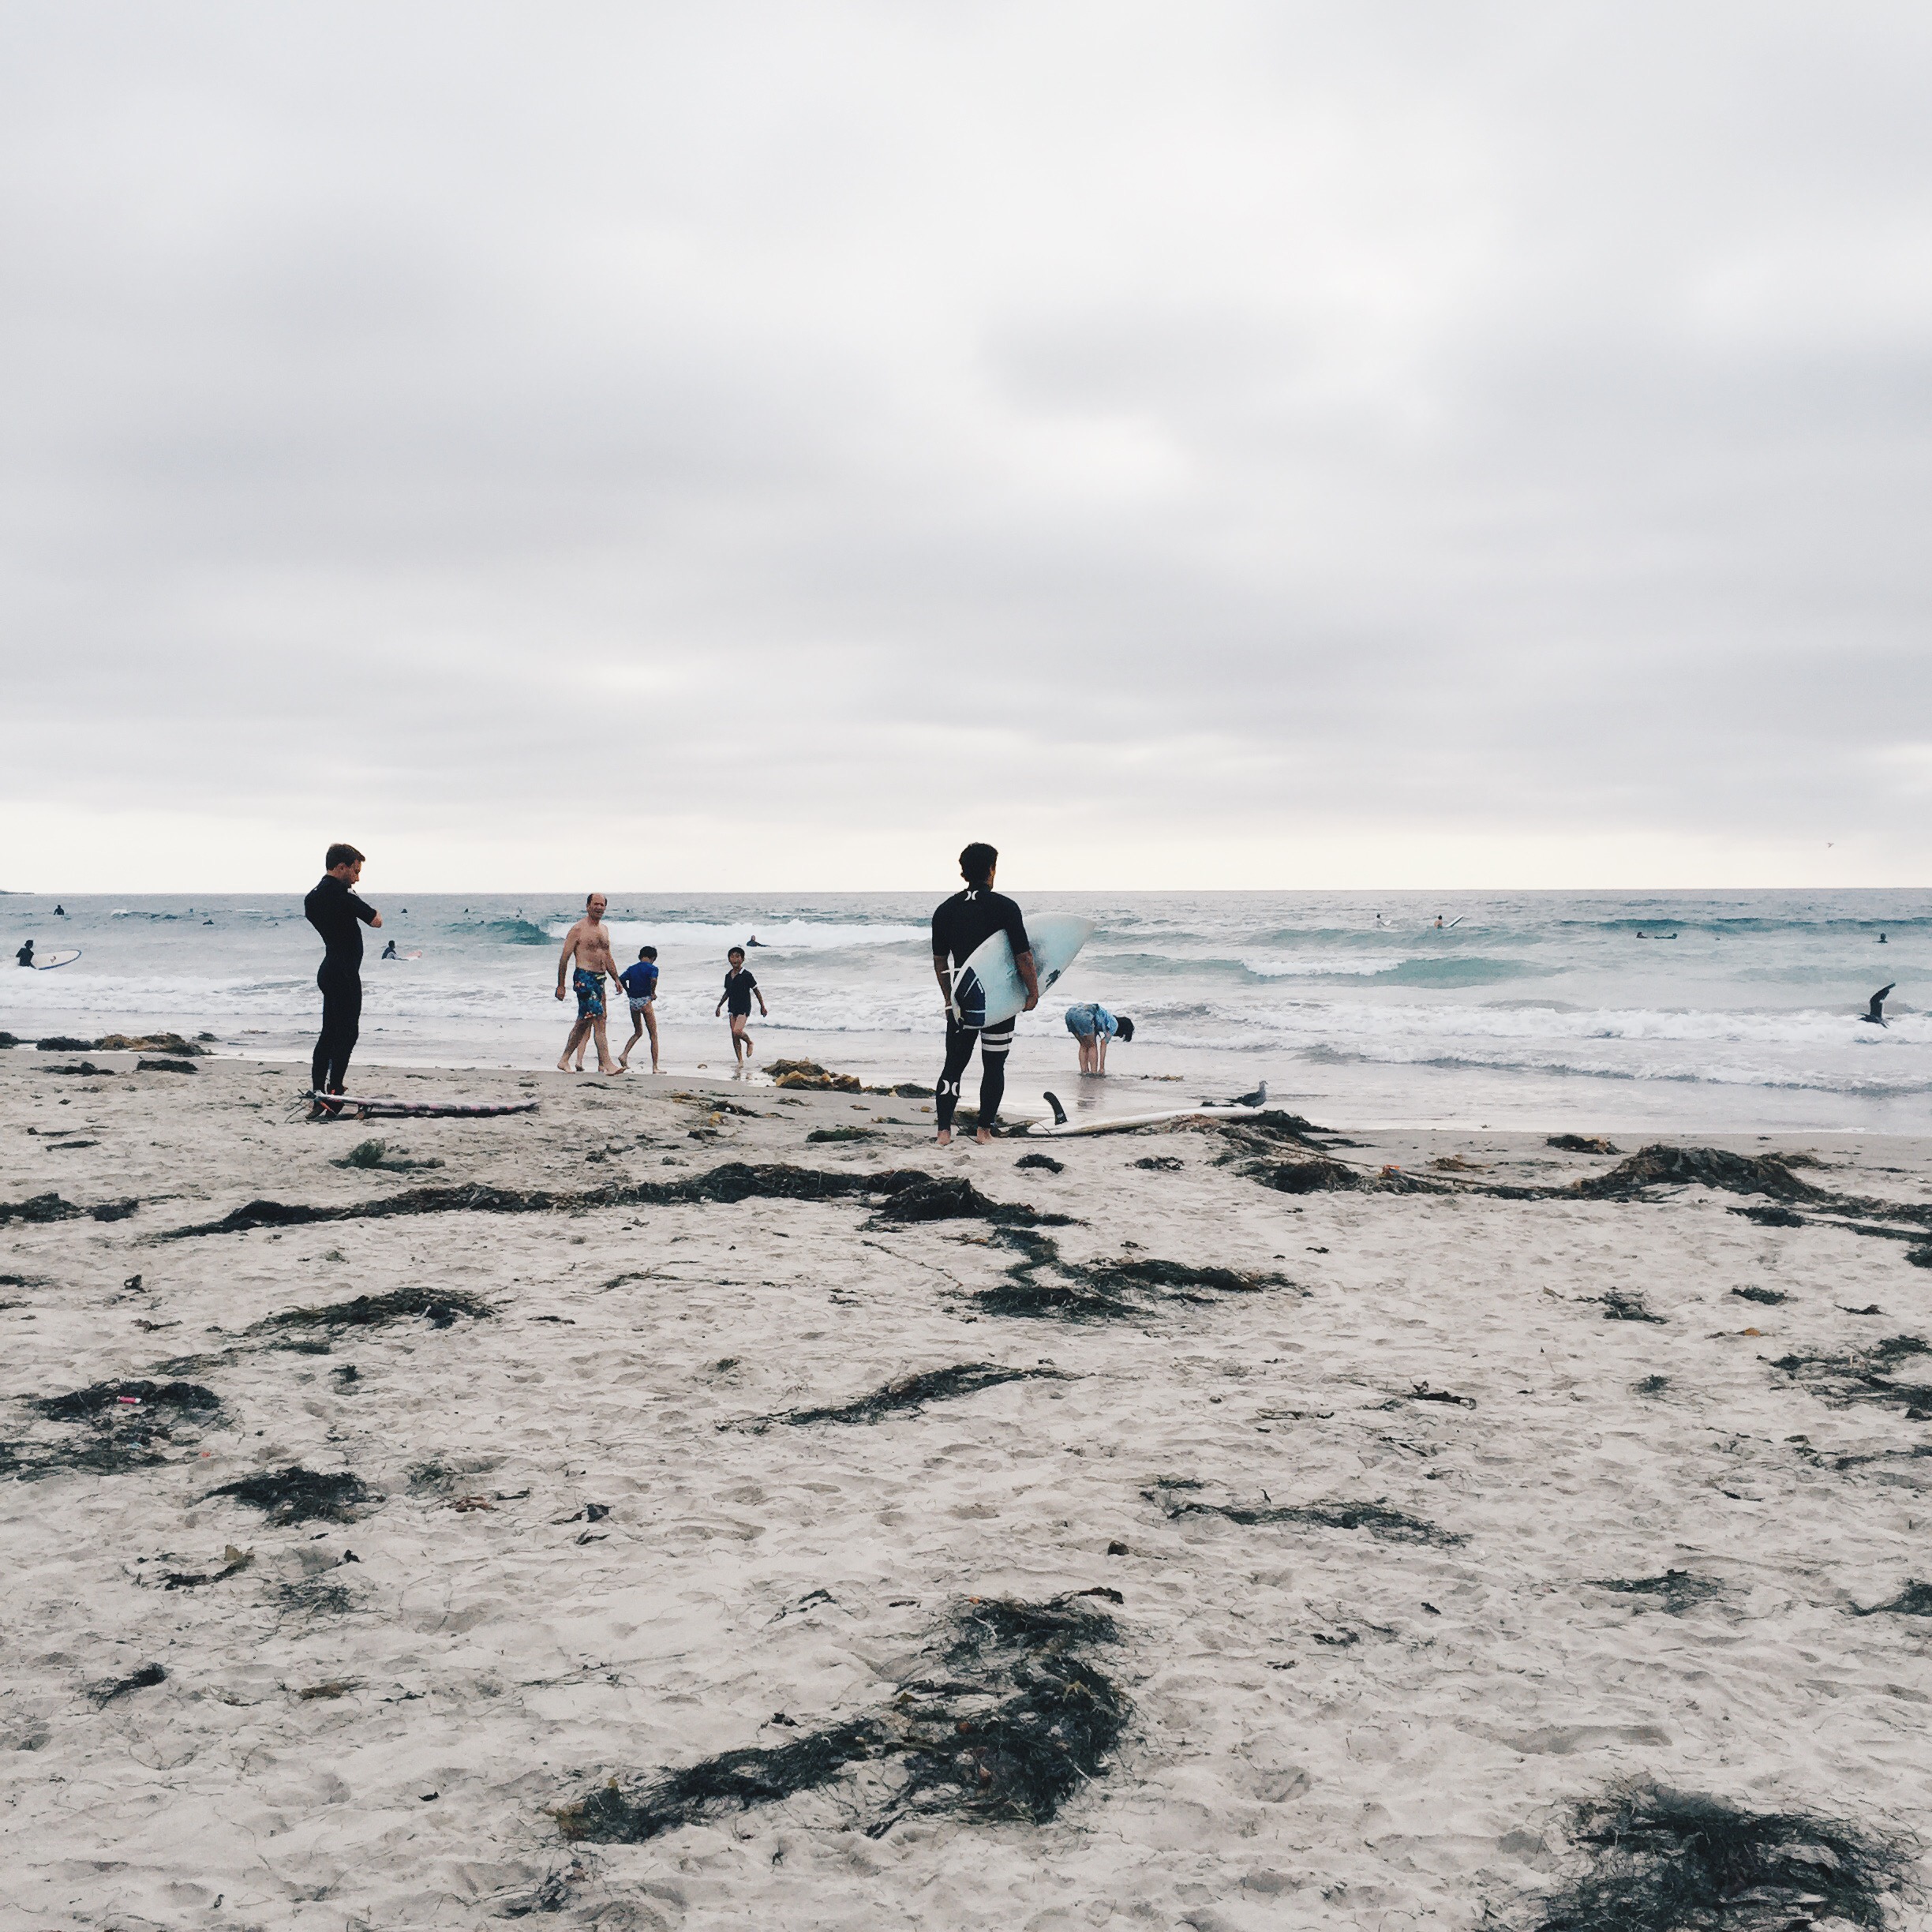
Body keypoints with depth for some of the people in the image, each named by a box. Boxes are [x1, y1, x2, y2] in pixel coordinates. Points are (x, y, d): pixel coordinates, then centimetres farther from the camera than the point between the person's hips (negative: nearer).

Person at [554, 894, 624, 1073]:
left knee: (584, 1022, 12)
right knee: (599, 1020, -14)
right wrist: (560, 986, -7)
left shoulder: (604, 929, 17)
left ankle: (564, 1061, 21)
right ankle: (607, 1064, -16)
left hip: (599, 980, 8)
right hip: (584, 978, -8)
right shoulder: (578, 929, -6)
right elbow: (564, 958, -5)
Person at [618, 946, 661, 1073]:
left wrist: (629, 992, 8)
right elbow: (653, 980, -24)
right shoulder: (652, 968, -3)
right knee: (653, 1035, 4)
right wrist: (653, 993, -9)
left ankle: (624, 1055, 4)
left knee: (638, 1032, 23)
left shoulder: (632, 969, 11)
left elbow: (620, 980, -2)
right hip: (645, 1001, -5)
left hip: (633, 1002, 5)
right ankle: (655, 1067, 1)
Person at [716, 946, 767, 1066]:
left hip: (744, 1008, -6)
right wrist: (719, 1006, 23)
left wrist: (762, 1007, 1)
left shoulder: (746, 975, -9)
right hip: (733, 1008, 6)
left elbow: (756, 991, -2)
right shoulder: (728, 976, 7)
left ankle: (749, 1043, 9)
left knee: (737, 1031, -22)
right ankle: (740, 1061, 10)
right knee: (734, 1036, 3)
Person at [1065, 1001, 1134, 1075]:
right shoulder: (1114, 1024, 15)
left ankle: (1084, 1071, 18)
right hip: (1084, 1016, -8)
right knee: (1092, 1046, 10)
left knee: (1084, 1046, 23)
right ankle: (1094, 1074, 7)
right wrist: (1102, 1068, 13)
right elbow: (1103, 1045, 11)